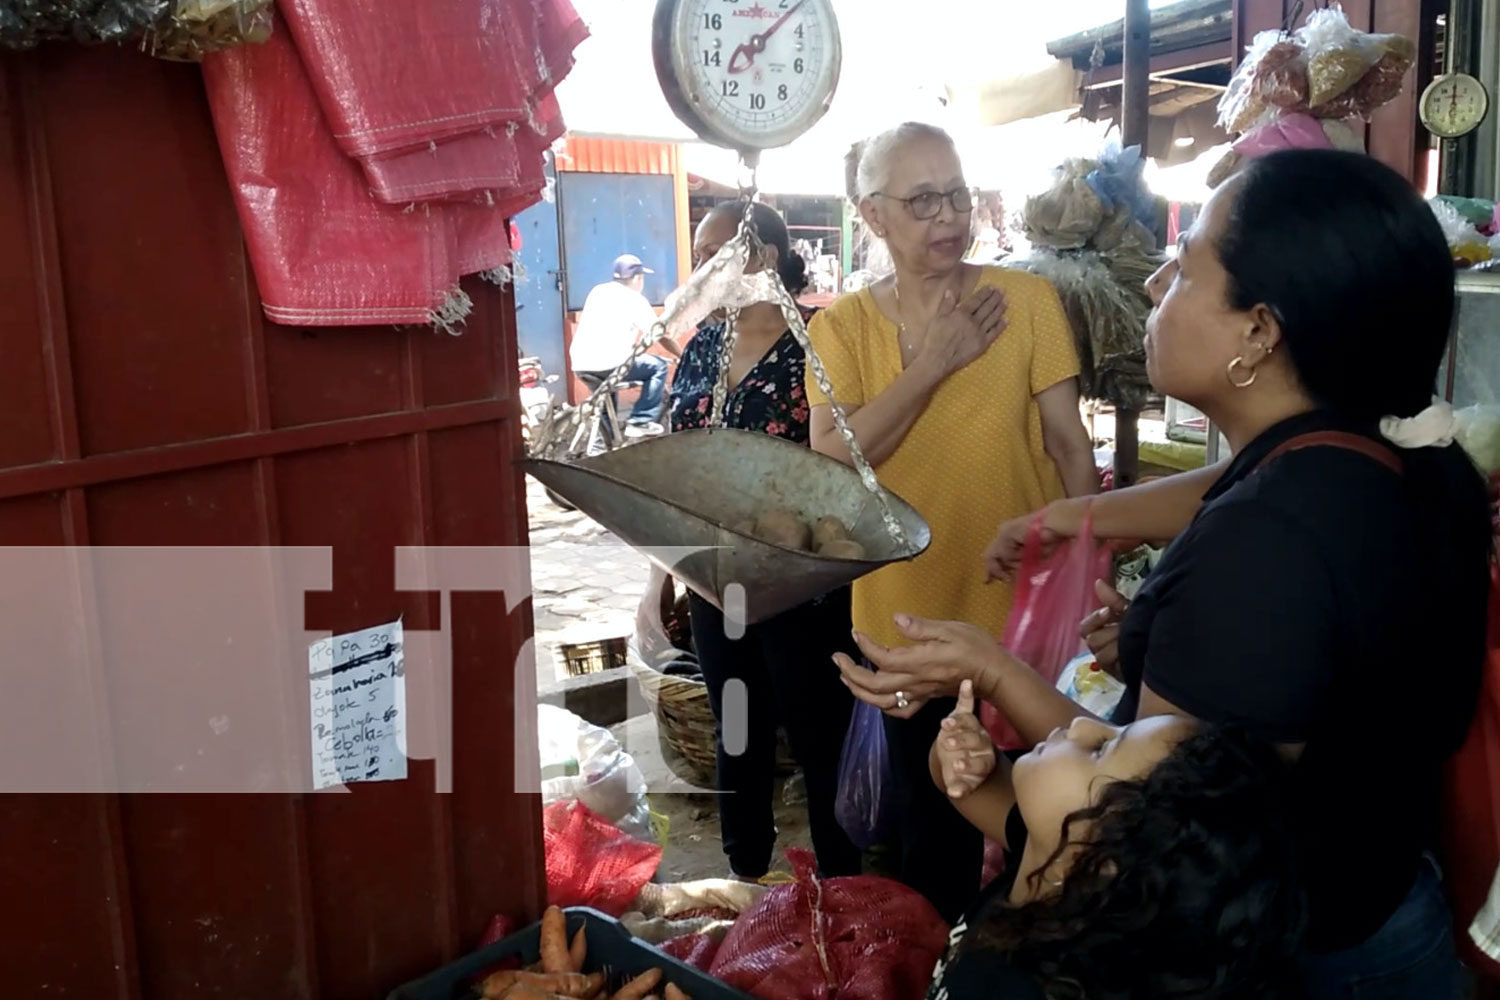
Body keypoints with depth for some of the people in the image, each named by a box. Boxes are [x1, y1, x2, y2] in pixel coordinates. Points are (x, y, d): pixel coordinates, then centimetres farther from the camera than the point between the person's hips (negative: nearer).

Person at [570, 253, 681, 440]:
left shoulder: (597, 291, 21)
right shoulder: (635, 299, 4)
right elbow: (662, 337, 7)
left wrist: (631, 345, 42)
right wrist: (684, 357, 22)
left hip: (580, 364, 7)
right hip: (609, 363, -7)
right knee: (658, 366, 11)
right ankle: (640, 422, 6)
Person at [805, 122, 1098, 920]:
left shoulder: (1026, 299, -5)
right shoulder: (839, 326, -2)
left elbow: (1068, 442, -2)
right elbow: (830, 461, -14)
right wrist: (936, 361, -17)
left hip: (1024, 604, 0)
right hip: (909, 621, 1)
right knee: (933, 823, 17)